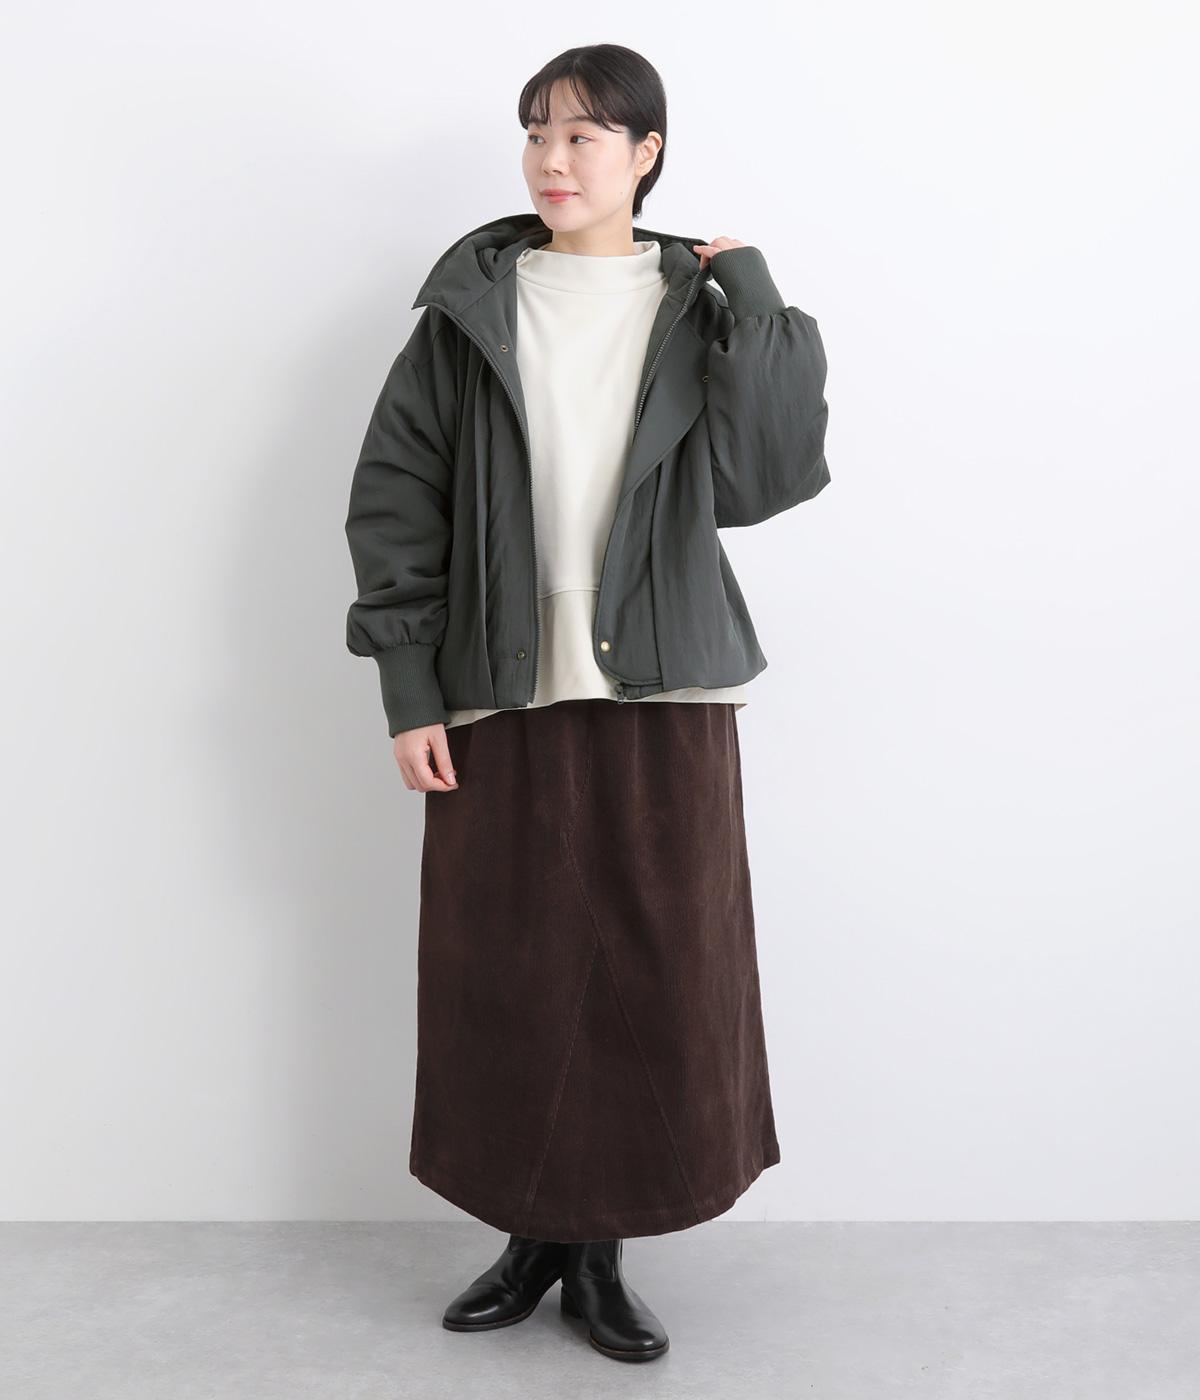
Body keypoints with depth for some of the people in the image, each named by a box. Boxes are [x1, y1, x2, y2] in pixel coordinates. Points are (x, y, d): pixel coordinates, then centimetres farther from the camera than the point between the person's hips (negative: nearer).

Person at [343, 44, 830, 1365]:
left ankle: (604, 1252, 22)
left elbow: (767, 478, -5)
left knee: (655, 979, 4)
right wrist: (409, 693, -4)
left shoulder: (699, 309, 6)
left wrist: (759, 302, -6)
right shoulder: (472, 304, 5)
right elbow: (394, 499, 2)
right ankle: (533, 1234, 25)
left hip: (661, 698, 0)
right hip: (499, 697, 0)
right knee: (503, 981, 5)